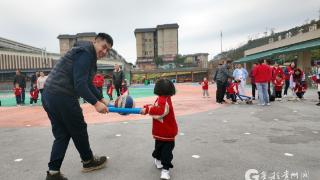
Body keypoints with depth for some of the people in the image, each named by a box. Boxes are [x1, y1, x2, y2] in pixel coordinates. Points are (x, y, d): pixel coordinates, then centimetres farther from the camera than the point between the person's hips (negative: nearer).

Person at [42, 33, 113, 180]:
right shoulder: (85, 53, -13)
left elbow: (87, 83, 23)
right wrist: (96, 103, -23)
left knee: (62, 134, 14)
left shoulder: (88, 55, 20)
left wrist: (102, 99, 17)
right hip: (62, 97, -10)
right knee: (78, 130, 8)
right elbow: (80, 84, -23)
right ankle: (89, 161, 29)